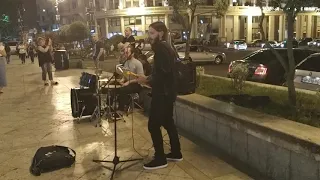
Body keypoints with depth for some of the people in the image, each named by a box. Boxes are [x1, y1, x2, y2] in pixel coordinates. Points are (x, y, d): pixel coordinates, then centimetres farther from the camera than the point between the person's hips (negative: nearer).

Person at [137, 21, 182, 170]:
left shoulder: (162, 48, -17)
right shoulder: (165, 47, 14)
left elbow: (163, 73, -25)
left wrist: (146, 80, -18)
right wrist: (149, 79, 10)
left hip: (163, 93, -11)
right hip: (166, 92, 11)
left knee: (153, 125, -5)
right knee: (168, 122, 17)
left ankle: (160, 159, 4)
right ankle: (176, 153, 27)